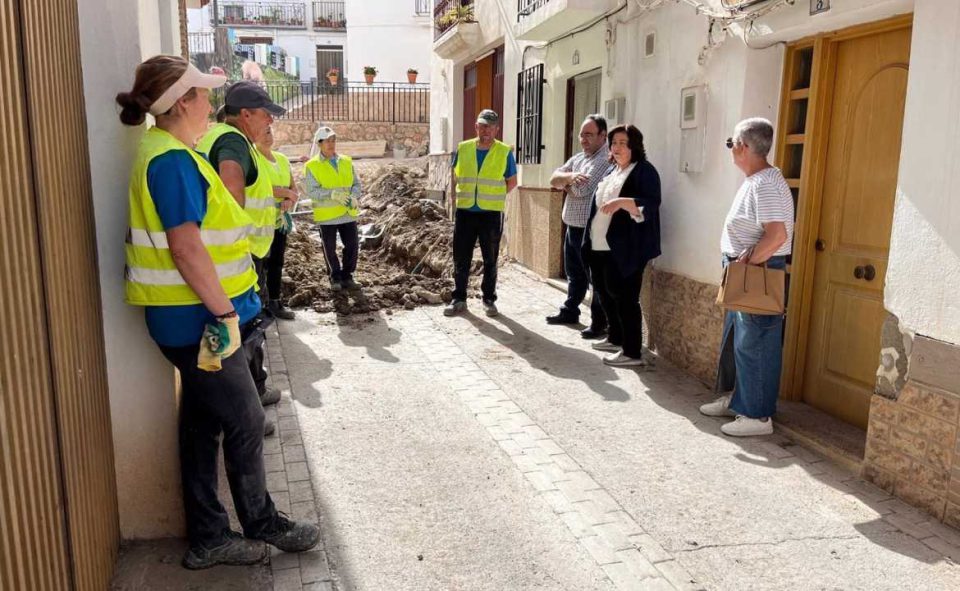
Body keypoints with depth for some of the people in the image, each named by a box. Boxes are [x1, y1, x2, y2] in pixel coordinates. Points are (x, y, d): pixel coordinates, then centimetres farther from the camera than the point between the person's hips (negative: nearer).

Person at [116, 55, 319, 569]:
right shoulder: (172, 159, -18)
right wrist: (224, 310, -20)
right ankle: (262, 525, 24)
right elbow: (186, 245, -25)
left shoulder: (169, 153, 14)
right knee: (245, 420, 4)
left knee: (202, 423, 15)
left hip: (191, 315, 10)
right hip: (195, 318, -10)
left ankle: (207, 539, 27)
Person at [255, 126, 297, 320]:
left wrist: (289, 201, -10)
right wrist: (286, 192, -12)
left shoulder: (282, 159, 12)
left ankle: (273, 302, 19)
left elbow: (294, 189, 11)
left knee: (276, 260, 10)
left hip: (280, 218, 6)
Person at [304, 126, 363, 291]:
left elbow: (356, 183, 7)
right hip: (327, 215, -3)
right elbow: (312, 191, -14)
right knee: (330, 249, 7)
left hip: (347, 213, 3)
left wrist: (354, 197, -15)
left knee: (353, 246, 5)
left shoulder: (346, 161, 6)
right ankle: (335, 277, 25)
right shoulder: (312, 166, -6)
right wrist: (332, 194, -28)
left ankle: (347, 276, 22)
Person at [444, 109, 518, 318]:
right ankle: (459, 299, 15)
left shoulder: (505, 152, -3)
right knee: (461, 258, 5)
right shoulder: (463, 149, 4)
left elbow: (512, 182, 7)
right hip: (465, 212, 2)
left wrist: (492, 197, 5)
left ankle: (489, 299, 18)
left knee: (490, 260, 7)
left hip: (492, 213, -2)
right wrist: (468, 194, 12)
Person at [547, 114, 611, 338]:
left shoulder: (605, 160, -15)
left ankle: (599, 323, 6)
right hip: (572, 227, 9)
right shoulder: (578, 158, 15)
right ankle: (570, 311, 34)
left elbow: (581, 189, -24)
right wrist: (569, 177, -17)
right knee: (574, 273, 20)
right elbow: (554, 179, 6)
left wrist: (565, 182, -2)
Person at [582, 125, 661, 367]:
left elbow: (651, 205, -18)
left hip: (625, 248, -9)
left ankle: (632, 352, 2)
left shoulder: (644, 170, -8)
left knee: (625, 297, -6)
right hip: (601, 246, 9)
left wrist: (622, 202, -32)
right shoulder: (612, 170, 18)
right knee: (604, 292, 16)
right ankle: (616, 339, 32)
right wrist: (590, 238, 22)